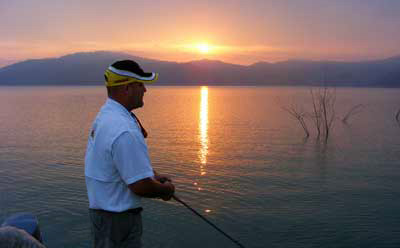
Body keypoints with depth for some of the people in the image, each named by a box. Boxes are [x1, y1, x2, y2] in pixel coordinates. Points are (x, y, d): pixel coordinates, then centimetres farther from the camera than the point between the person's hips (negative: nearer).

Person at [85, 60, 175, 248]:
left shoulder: (105, 115, 4)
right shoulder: (125, 131, -29)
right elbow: (141, 186, -28)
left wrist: (152, 176, 5)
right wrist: (167, 189, -9)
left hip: (101, 209, 10)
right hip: (118, 218, -10)